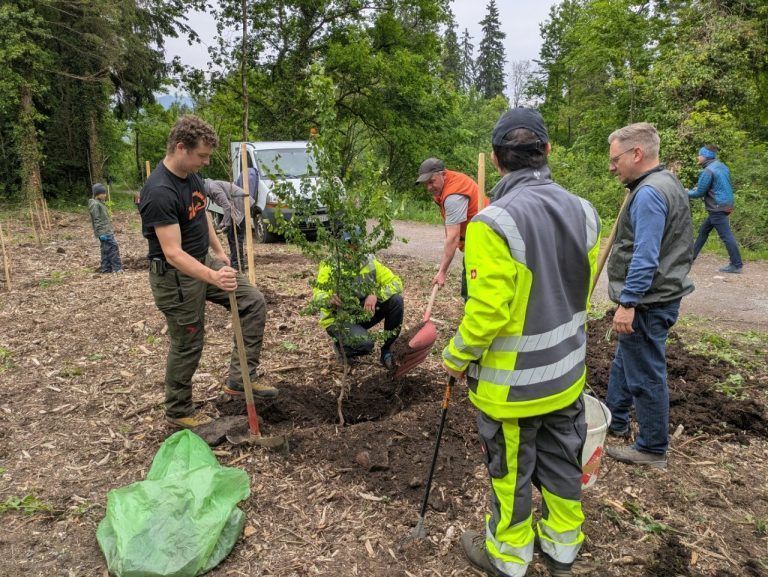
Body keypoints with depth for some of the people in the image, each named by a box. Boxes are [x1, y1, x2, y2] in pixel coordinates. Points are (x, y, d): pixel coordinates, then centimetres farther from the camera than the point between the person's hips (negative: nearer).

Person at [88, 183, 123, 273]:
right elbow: (96, 220, -17)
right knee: (113, 246, -14)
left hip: (107, 230, 10)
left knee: (106, 250, 10)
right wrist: (101, 234, -21)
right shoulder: (95, 204, -12)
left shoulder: (100, 203, 18)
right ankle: (117, 268, -13)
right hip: (103, 232, -10)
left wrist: (110, 229, 23)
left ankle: (106, 268, 14)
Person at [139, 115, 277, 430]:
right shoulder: (159, 192, -28)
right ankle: (178, 412, 26)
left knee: (254, 302, 3)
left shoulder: (191, 174, 1)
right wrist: (213, 277, -45)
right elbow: (173, 253, -33)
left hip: (203, 262, 9)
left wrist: (219, 251, 17)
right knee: (187, 345, 4)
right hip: (175, 277, -9)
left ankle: (240, 379, 9)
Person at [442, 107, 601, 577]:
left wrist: (457, 358, -7)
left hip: (512, 384, -6)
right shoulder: (583, 212, -4)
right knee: (562, 465, 22)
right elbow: (583, 294, 6)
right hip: (567, 373, 6)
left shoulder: (494, 222, -25)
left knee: (512, 475, 14)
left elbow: (486, 311, -25)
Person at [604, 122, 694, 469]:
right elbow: (684, 246, 20)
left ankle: (652, 449, 15)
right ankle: (615, 421, 39)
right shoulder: (669, 184, 13)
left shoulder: (649, 193, -20)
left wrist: (628, 302, -25)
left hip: (647, 303, -11)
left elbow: (645, 258, -27)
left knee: (645, 375, 1)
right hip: (662, 294, 11)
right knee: (624, 361, 23)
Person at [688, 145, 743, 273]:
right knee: (703, 230, 18)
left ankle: (736, 265, -7)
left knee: (726, 235, -8)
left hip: (718, 208, -10)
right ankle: (691, 256, 26)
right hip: (725, 205, 10)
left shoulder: (708, 171, -17)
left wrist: (687, 193, 7)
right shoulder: (721, 166, 12)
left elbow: (699, 193, -13)